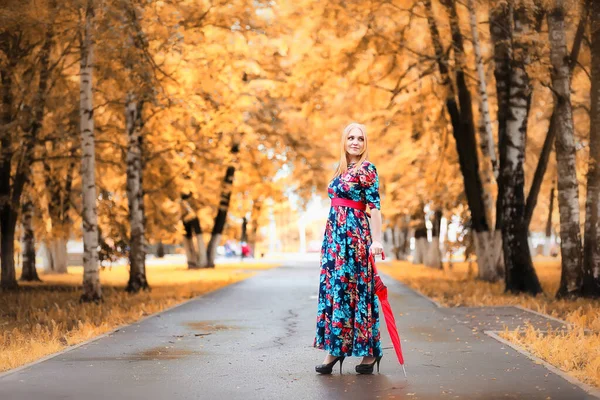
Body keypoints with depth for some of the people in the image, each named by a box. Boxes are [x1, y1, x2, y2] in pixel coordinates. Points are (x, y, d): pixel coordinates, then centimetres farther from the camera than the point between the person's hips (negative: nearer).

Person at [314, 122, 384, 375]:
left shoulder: (367, 169, -4)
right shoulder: (341, 169, 17)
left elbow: (375, 206, -10)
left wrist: (377, 240, -18)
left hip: (355, 234, -8)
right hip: (334, 234, 8)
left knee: (355, 289, -7)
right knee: (332, 288, 5)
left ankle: (369, 351, 0)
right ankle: (334, 349, 9)